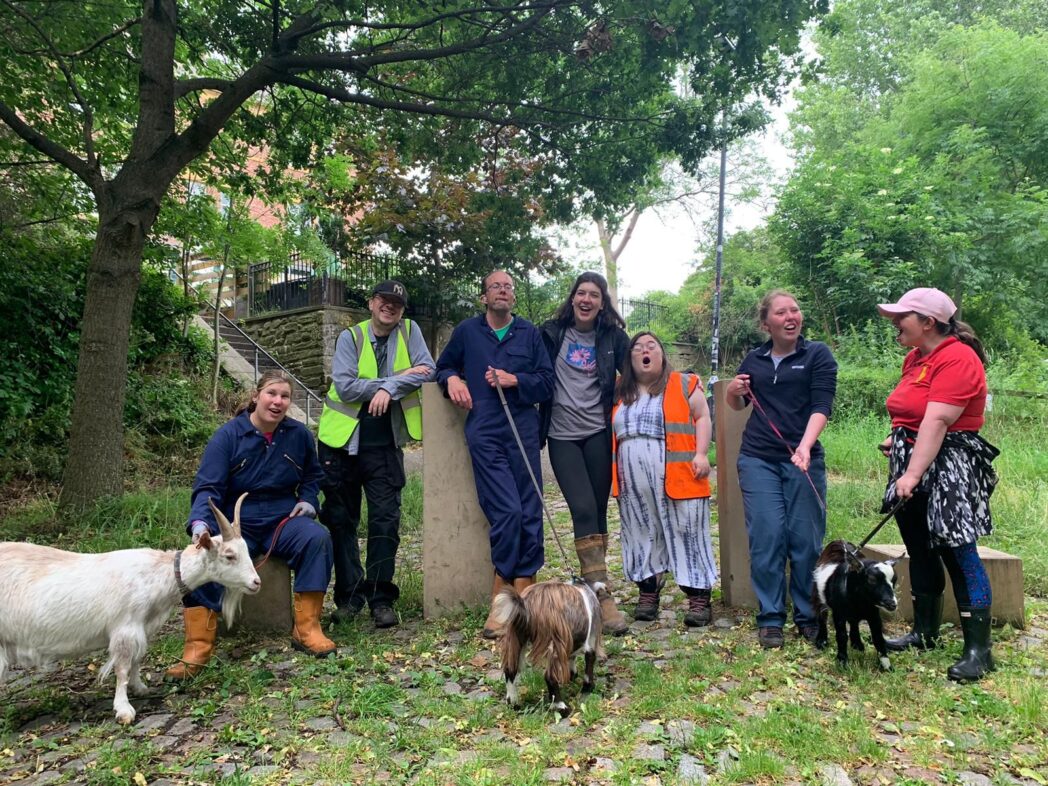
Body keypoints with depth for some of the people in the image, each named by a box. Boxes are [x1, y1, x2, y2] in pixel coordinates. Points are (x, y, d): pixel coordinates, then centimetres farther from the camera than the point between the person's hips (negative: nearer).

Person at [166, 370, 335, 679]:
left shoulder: (299, 434, 2)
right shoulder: (228, 435, -8)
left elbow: (313, 475, 20)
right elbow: (208, 487, -14)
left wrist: (308, 499, 0)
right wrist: (200, 522, -32)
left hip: (283, 520, 2)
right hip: (236, 523, -1)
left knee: (318, 537, -28)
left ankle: (306, 628, -19)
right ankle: (197, 647, -24)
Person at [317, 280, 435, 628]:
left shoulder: (410, 331, 3)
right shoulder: (350, 337, -2)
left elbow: (427, 370, -9)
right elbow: (345, 387, -13)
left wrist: (388, 387, -19)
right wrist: (400, 378, -13)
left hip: (384, 444, 0)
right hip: (342, 441, 0)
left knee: (385, 519, -2)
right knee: (341, 520, 7)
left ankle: (381, 598, 8)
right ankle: (349, 595, 19)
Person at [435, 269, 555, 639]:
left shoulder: (530, 333, 12)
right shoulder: (466, 331, 12)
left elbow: (547, 383, 8)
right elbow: (443, 366, 24)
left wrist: (514, 380, -7)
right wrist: (452, 379, 2)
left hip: (523, 431, 2)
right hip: (485, 434, -2)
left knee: (530, 514, 0)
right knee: (507, 511, -12)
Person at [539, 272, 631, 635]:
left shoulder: (613, 337, 5)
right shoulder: (552, 333, 3)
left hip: (599, 433, 2)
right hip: (562, 435, -1)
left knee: (598, 511, 4)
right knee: (583, 509, -12)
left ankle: (592, 586, 17)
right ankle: (602, 597, -11)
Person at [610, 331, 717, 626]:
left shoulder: (684, 384, 4)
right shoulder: (620, 392, 14)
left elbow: (702, 417, 2)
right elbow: (610, 432, 17)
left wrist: (701, 454, -9)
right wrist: (612, 469, 9)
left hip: (677, 477, -4)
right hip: (633, 483, 4)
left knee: (687, 535, 0)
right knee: (641, 535, 10)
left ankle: (699, 599, 7)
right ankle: (648, 594, 22)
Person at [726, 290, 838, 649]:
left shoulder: (818, 355, 2)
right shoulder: (754, 360, 12)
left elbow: (822, 406, -10)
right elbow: (738, 405, 26)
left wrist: (806, 445, -26)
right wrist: (733, 391, 2)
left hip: (804, 459, -2)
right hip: (758, 460, 2)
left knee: (806, 539, 1)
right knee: (766, 537, -2)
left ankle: (809, 616, 16)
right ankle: (770, 618, 9)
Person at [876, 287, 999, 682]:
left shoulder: (957, 358, -16)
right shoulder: (915, 357, 12)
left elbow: (937, 421, -24)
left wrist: (913, 474, -29)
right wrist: (897, 441, 8)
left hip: (947, 468, -9)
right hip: (911, 464, 9)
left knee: (958, 553, -7)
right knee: (920, 551, 15)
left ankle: (979, 650, 2)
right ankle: (924, 632, 28)